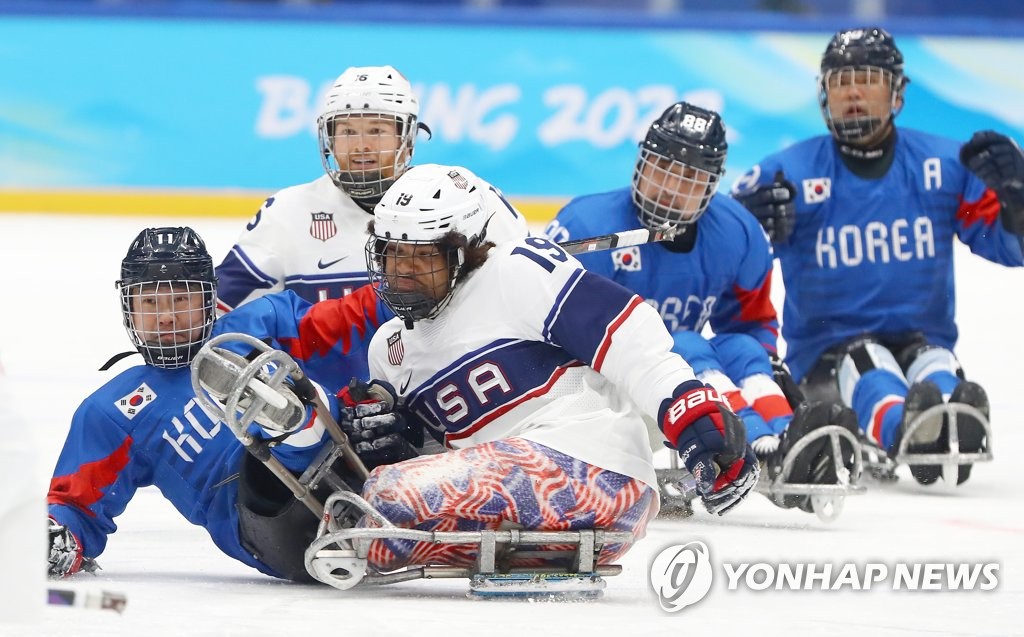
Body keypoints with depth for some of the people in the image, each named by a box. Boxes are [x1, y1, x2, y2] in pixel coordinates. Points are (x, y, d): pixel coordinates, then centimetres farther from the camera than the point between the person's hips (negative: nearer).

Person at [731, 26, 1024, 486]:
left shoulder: (944, 164, 6)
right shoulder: (788, 175, 0)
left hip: (922, 340, 1)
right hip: (825, 354, -1)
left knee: (937, 371, -33)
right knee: (865, 365, -35)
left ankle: (954, 430, -69)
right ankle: (906, 428, -69)